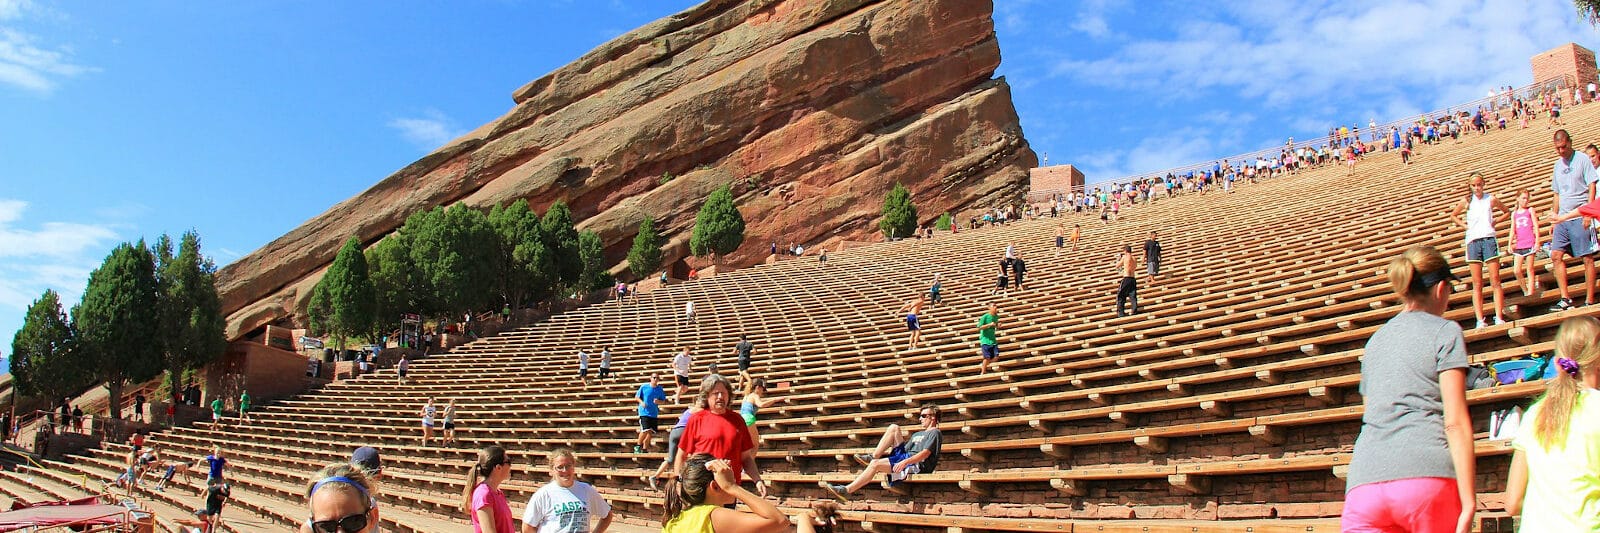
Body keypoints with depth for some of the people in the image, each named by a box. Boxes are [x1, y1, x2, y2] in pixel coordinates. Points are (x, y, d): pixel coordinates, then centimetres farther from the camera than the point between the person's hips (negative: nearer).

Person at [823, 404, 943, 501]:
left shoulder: (935, 433, 3)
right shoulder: (918, 434, 31)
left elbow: (925, 453, -13)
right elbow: (905, 449, 27)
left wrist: (905, 462, -26)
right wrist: (883, 453, 14)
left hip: (917, 464, -8)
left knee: (875, 464, -25)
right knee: (894, 428, -2)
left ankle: (847, 490, -26)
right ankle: (873, 456, -8)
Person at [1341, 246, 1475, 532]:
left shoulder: (1376, 339, 25)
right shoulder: (1445, 331, 8)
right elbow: (1456, 422, -2)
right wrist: (1469, 503, -3)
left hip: (1363, 481, 4)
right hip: (1427, 476, -4)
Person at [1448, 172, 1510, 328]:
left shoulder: (1491, 199, 7)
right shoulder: (1466, 202, 10)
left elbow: (1507, 212, 21)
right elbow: (1453, 215, 26)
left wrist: (1495, 221, 6)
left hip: (1489, 238, -1)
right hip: (1472, 240, 1)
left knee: (1495, 281, -4)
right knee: (1477, 284, 0)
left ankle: (1499, 318, -5)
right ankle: (1480, 320, -2)